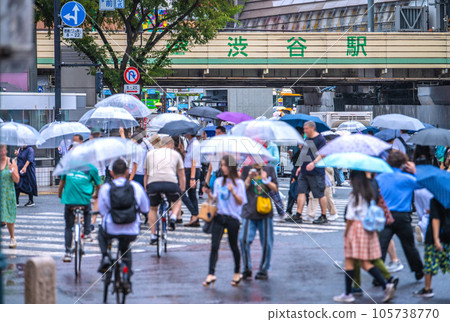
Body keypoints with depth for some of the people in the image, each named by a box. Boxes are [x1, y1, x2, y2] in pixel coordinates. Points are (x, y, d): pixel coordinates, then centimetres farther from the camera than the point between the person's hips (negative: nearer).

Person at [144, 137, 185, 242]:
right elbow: (182, 175, 24)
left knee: (152, 208, 23)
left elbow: (146, 174, 28)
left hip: (153, 183, 1)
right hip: (170, 182, -1)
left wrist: (146, 189, 34)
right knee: (177, 201, 29)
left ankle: (153, 235, 17)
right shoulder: (175, 154, 21)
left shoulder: (150, 153, 26)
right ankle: (173, 217, 1)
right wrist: (182, 190, 32)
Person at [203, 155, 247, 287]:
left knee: (233, 245, 7)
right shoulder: (218, 182, 10)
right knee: (214, 245, -7)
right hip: (219, 217, 3)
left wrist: (233, 192, -21)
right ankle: (211, 274, -10)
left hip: (233, 218, -3)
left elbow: (241, 202, -6)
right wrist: (209, 194, -3)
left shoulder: (239, 183, -3)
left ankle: (237, 273, 23)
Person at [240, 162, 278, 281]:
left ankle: (264, 270, 17)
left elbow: (275, 189, 5)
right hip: (249, 211, -1)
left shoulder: (269, 169, 7)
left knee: (266, 242, 3)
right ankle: (247, 269, 2)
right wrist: (249, 178, -13)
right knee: (244, 239, -12)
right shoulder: (246, 169, 6)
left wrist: (266, 180, -11)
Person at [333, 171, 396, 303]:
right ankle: (386, 285, -7)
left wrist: (346, 231, -3)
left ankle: (348, 294, 3)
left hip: (356, 228, -7)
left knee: (349, 261, 1)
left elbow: (350, 217, -12)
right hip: (368, 230, 7)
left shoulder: (354, 195, -11)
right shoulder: (370, 194, 9)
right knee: (365, 262, 9)